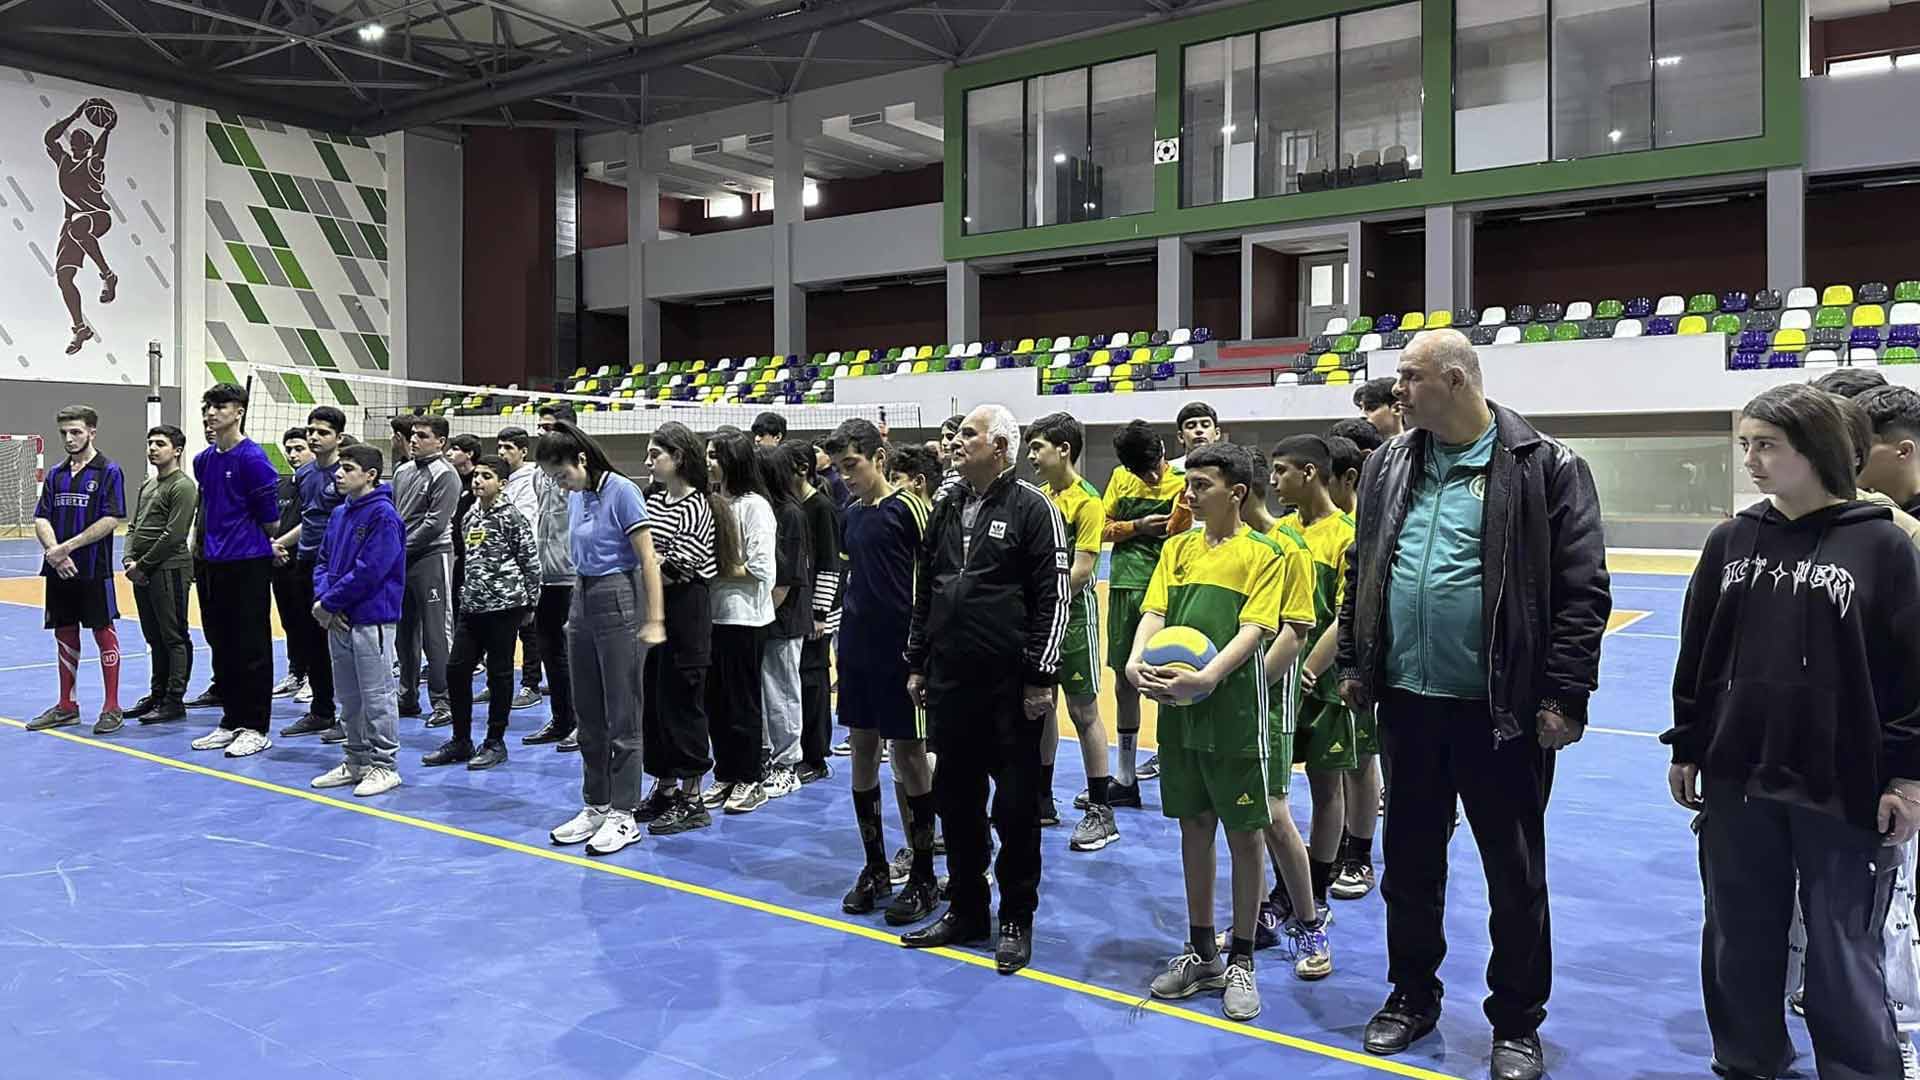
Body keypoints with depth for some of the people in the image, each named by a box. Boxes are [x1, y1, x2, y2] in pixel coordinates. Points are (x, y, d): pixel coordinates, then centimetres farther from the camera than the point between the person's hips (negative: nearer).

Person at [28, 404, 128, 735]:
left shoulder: (108, 471, -5)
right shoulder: (55, 474, 12)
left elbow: (111, 520, -13)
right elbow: (42, 519, 7)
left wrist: (68, 546, -16)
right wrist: (53, 551, -11)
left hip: (94, 570, -6)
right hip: (58, 570, 6)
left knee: (103, 633, 0)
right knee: (64, 634, 12)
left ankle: (112, 708, 6)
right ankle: (66, 707, 21)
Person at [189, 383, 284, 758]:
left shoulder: (252, 457, -12)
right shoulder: (203, 460, 11)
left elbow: (270, 518, -9)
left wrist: (250, 540, 6)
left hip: (250, 563, -8)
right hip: (216, 563, 8)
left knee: (252, 648, -1)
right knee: (222, 646, 13)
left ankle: (255, 728, 6)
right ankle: (231, 721, 22)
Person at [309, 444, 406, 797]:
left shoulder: (383, 516, -14)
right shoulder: (339, 514, 12)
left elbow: (368, 571, -20)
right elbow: (323, 561, 14)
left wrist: (328, 604, -13)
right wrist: (323, 598, -4)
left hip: (373, 620, -8)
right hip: (338, 621, 8)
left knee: (376, 696, -1)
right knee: (348, 697, 15)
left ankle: (383, 766, 8)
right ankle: (356, 761, 26)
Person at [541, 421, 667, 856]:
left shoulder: (622, 491, -13)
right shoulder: (575, 498, 11)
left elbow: (648, 559, -16)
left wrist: (655, 620, -20)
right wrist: (575, 612, 18)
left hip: (619, 603, -8)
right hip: (582, 602, 8)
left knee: (622, 716, -2)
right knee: (588, 715, 12)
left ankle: (624, 815, 5)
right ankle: (596, 806, 22)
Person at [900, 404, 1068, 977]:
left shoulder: (1031, 508, -8)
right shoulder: (948, 506, 12)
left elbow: (1054, 597, -11)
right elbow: (924, 589, 17)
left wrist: (1041, 677, -13)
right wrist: (918, 662, 14)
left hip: (1009, 685, -6)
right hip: (949, 681, 6)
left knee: (1015, 804, 4)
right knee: (956, 799, 14)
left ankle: (1017, 918, 19)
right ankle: (965, 909, 28)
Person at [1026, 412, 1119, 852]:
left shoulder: (1086, 501, -13)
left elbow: (1081, 571, -18)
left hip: (1071, 613, -7)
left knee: (1083, 710, -1)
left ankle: (1101, 812, 8)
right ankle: (1043, 800, 26)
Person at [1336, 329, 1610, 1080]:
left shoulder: (1545, 468, -9)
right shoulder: (1388, 466, 7)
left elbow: (1582, 590, -9)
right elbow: (1362, 571, 14)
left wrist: (1564, 697, -12)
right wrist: (1354, 663, 10)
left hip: (1502, 710, -4)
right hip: (1407, 702, 5)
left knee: (1516, 876, 10)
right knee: (1410, 863, 17)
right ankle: (1412, 996, 35)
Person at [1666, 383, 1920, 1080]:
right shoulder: (1731, 540, 3)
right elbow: (1698, 653, 8)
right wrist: (1686, 749, 9)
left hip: (1844, 791, -3)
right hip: (1737, 782, 4)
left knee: (1842, 954, 7)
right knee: (1740, 942, 15)